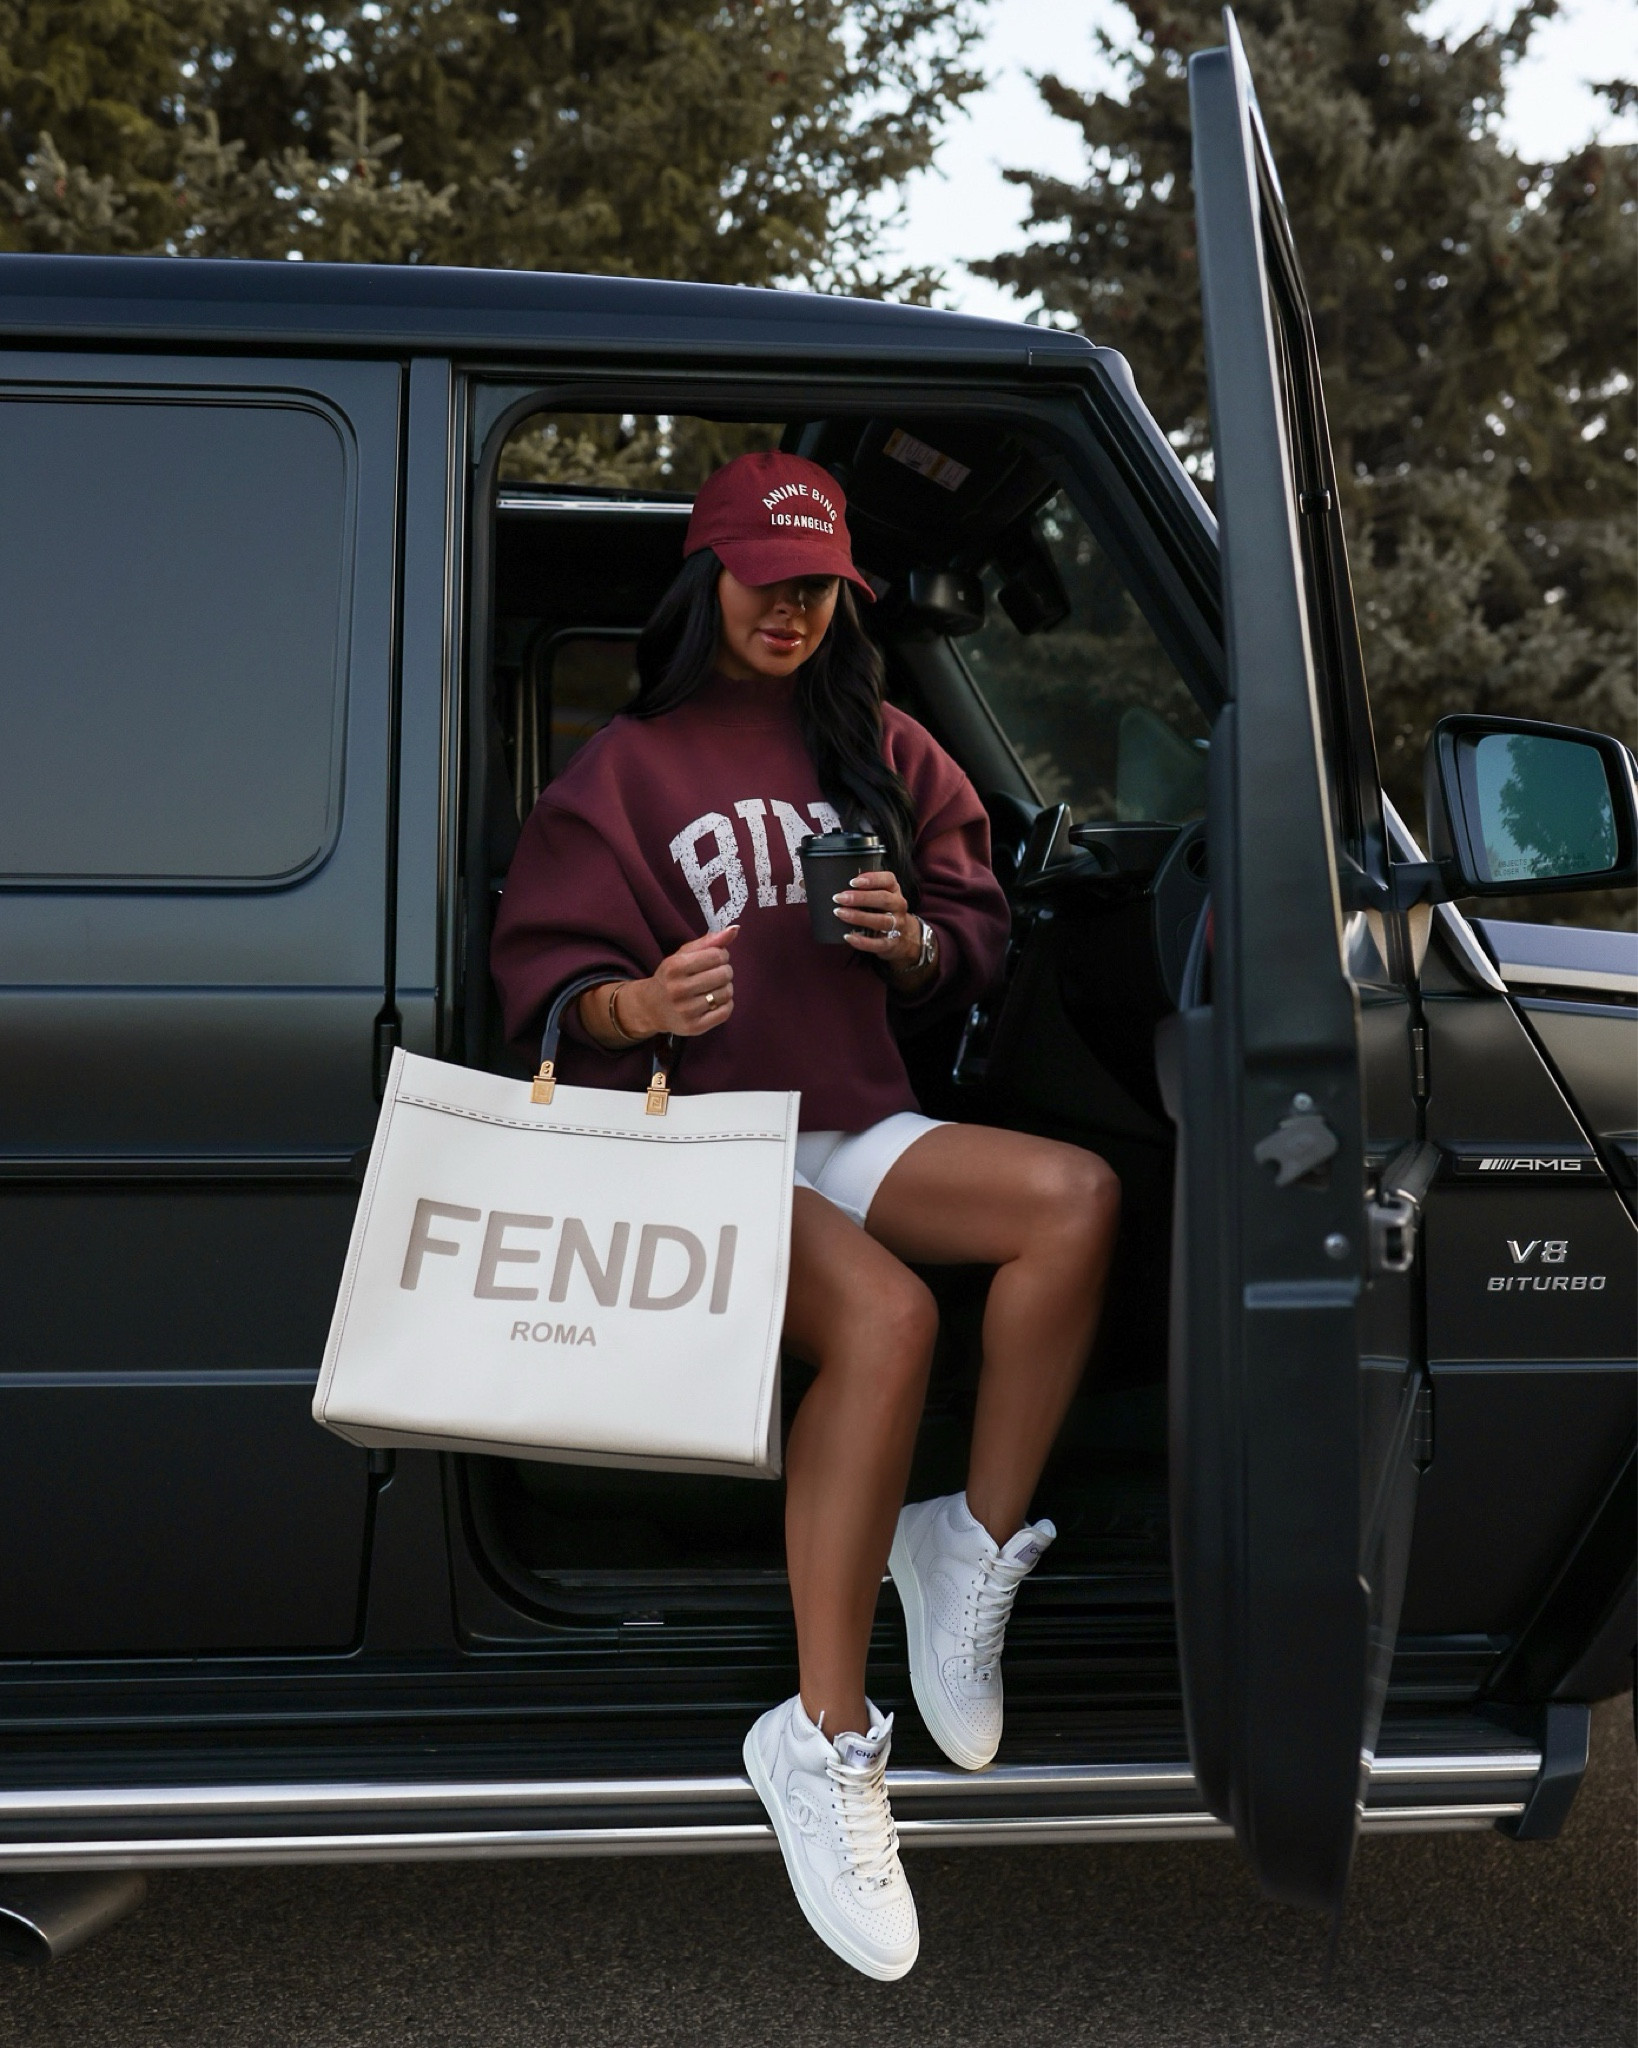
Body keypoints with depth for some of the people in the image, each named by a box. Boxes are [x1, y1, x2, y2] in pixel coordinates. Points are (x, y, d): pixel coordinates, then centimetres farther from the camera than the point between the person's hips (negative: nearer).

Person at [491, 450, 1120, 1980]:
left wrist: (910, 936, -7)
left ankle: (975, 1544, -15)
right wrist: (640, 1006, -27)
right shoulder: (626, 767, 5)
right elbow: (544, 975, -3)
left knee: (1077, 1196, -24)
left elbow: (971, 942, 18)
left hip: (857, 1132, 5)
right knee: (885, 1316, -34)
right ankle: (825, 1740, -28)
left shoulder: (881, 750, 17)